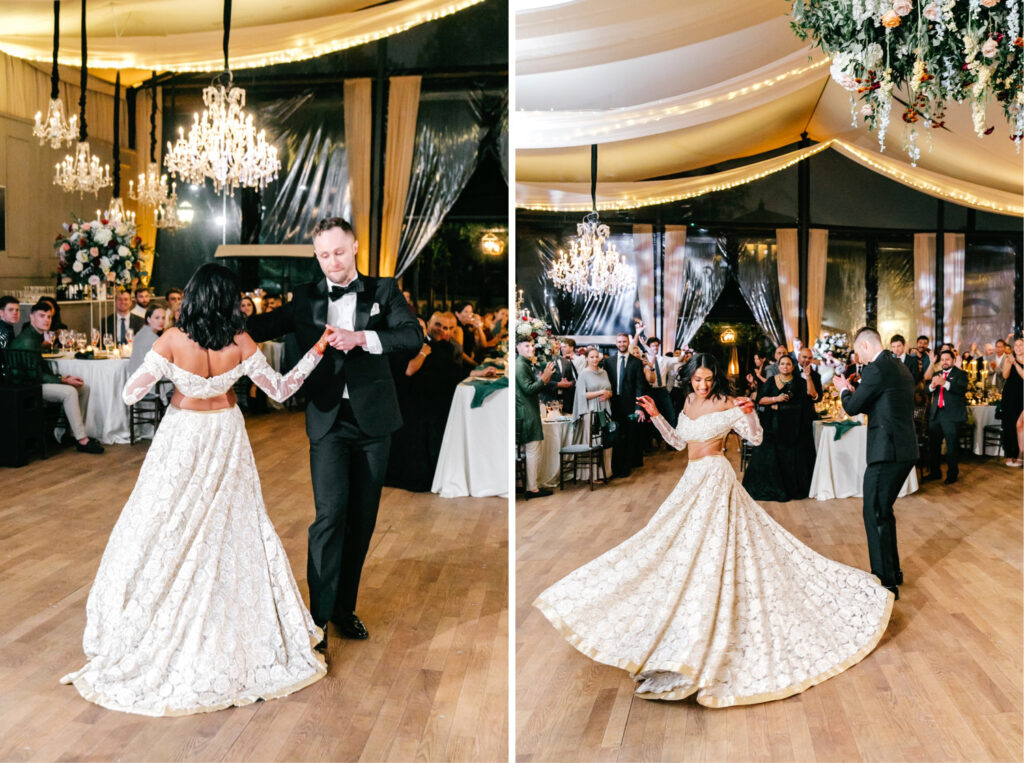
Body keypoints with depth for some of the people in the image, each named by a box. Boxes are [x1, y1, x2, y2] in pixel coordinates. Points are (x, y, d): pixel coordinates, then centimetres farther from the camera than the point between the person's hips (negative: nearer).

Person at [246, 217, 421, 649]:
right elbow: (262, 327, 11)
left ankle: (345, 609, 22)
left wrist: (361, 337, -20)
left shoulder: (383, 290, 6)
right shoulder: (304, 299, 9)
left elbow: (413, 336, -7)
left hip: (372, 419, 1)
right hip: (328, 420, -1)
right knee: (330, 513, -12)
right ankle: (319, 615, -3)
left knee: (362, 519, 8)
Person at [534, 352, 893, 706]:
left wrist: (750, 413, -25)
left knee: (712, 551, -10)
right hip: (693, 479, 8)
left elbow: (755, 438, -8)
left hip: (715, 478, -8)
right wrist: (656, 416, 14)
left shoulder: (725, 404, -8)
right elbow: (679, 441, 21)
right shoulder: (689, 402, 12)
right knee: (689, 551, 11)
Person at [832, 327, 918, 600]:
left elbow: (852, 407, -8)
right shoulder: (901, 368, 16)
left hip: (887, 453, -10)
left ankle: (885, 582, 1)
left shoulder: (876, 368, -14)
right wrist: (854, 392, 20)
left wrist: (844, 390, 11)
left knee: (874, 515, -3)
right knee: (884, 511, 21)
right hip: (906, 451, 10)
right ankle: (893, 571, 31)